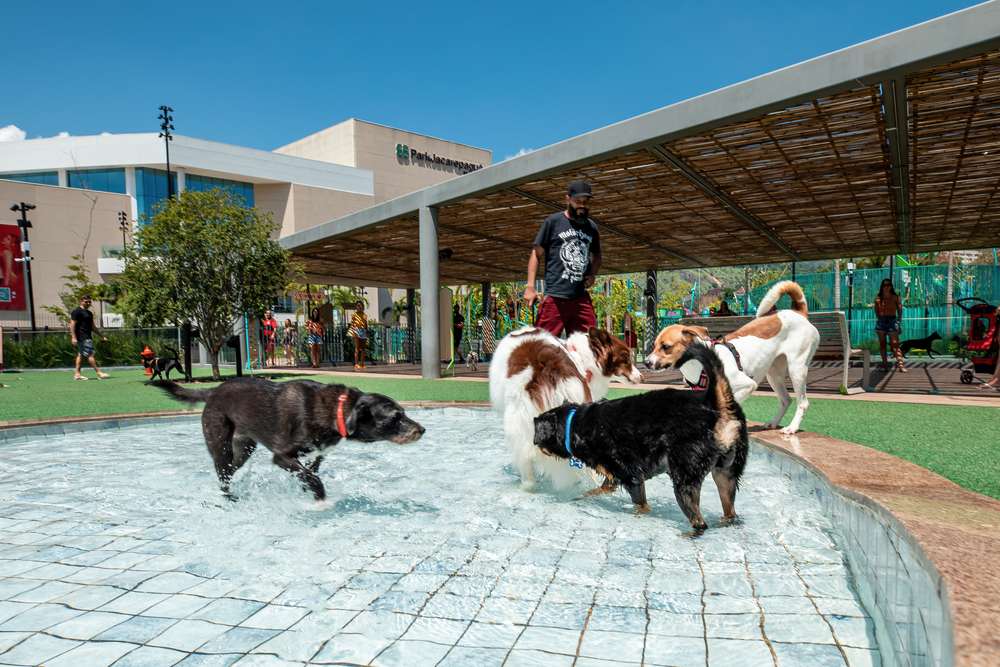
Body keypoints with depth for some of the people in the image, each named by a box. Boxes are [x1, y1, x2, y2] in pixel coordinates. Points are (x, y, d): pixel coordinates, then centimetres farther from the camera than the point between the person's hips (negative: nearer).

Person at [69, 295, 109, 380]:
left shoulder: (89, 313, 20)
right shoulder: (76, 311, -7)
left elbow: (92, 326, 26)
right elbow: (72, 324, -13)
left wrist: (101, 335, 24)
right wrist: (73, 337, -20)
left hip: (88, 337, 10)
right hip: (82, 337, -10)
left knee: (81, 355, 11)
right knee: (90, 355, -10)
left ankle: (77, 374, 14)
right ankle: (98, 373, -13)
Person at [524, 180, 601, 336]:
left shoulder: (591, 227, 16)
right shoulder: (553, 221, 3)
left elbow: (596, 256, 31)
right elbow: (536, 254, 3)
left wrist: (592, 274, 9)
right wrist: (530, 286, -7)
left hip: (581, 297, 5)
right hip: (555, 296, -4)